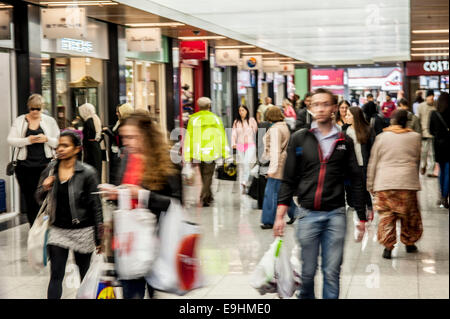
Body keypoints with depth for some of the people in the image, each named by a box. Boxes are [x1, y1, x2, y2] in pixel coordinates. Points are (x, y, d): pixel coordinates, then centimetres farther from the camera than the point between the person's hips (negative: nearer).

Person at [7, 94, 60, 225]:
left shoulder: (50, 121, 9)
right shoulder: (19, 121, 8)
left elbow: (58, 142, 8)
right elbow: (10, 140, 1)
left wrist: (46, 139, -12)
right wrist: (27, 140, -15)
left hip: (45, 164, -1)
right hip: (25, 165, 1)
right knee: (30, 199, 4)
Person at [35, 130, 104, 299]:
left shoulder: (87, 173, -10)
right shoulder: (50, 170, 1)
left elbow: (96, 206, -6)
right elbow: (39, 198, 12)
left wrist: (99, 238, -5)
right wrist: (44, 188, -12)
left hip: (82, 231, -2)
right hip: (58, 230, 3)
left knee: (85, 275, 12)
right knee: (56, 276, -3)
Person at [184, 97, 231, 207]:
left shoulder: (193, 119, 0)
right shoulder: (215, 119, 1)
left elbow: (189, 138, -2)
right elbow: (222, 137, 2)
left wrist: (187, 157, 0)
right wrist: (226, 155, 8)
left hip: (198, 153, 2)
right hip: (211, 152, -1)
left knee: (204, 175, 18)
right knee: (208, 175, 5)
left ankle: (209, 196, 30)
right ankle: (204, 198, -5)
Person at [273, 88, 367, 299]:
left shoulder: (344, 142, 7)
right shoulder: (299, 139, 4)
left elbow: (356, 181, 10)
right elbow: (288, 180, 4)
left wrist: (362, 217, 9)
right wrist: (280, 216, -2)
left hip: (335, 214, 0)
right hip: (307, 214, 0)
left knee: (332, 272, 1)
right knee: (307, 271, 5)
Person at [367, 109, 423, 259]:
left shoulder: (382, 137, 5)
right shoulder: (415, 137, 6)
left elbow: (372, 163, 8)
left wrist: (371, 185, 15)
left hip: (384, 183, 0)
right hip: (407, 183, 1)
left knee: (386, 215, 3)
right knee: (410, 215, 15)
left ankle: (388, 246, -3)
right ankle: (409, 243, 27)